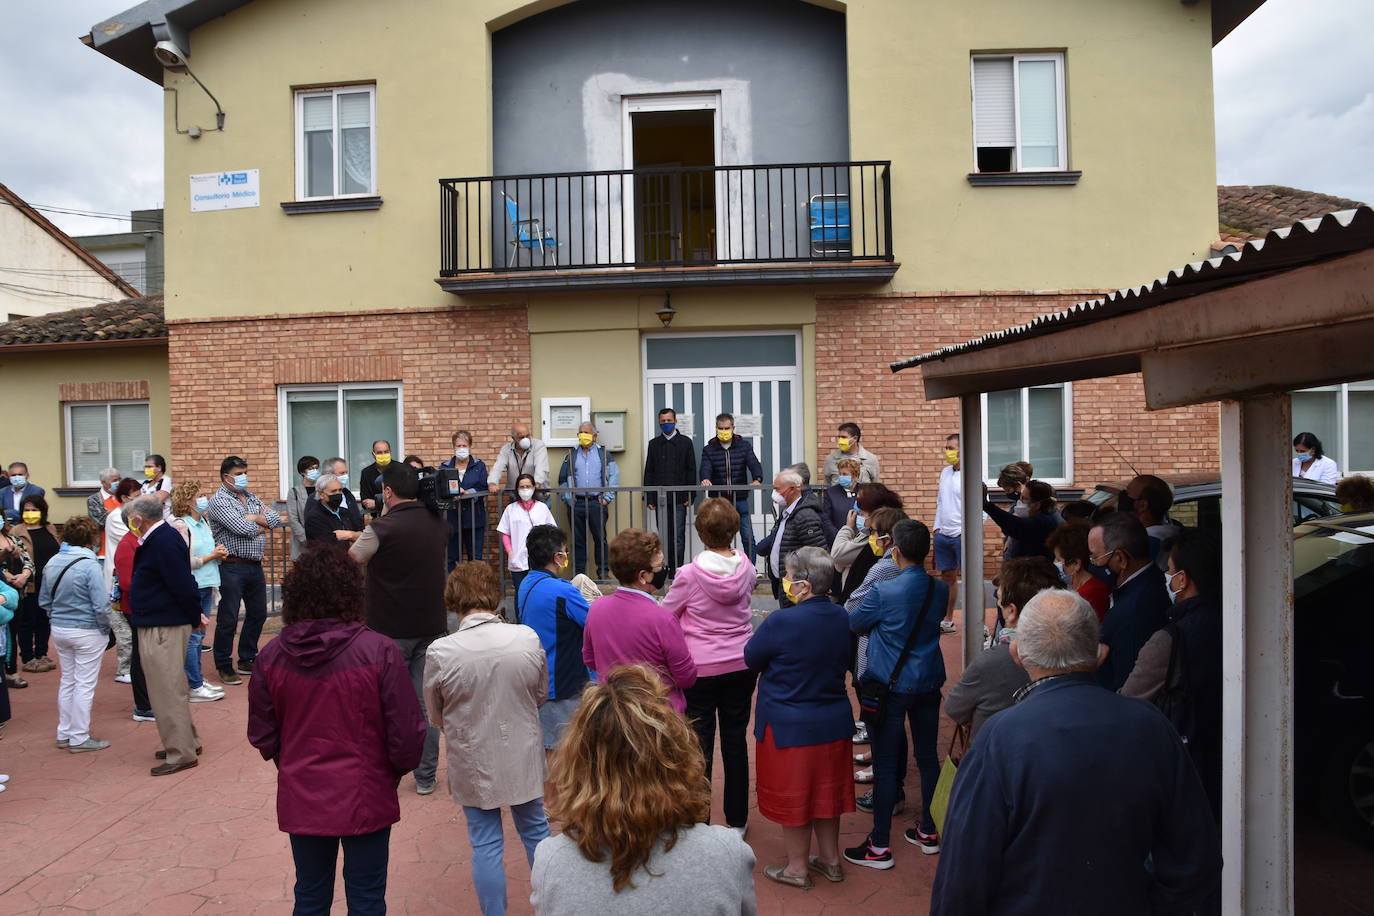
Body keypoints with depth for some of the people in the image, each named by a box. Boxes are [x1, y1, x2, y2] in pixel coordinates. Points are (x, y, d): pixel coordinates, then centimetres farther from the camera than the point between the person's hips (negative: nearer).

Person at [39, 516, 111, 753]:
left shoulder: (52, 563, 1)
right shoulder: (89, 565, -20)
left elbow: (43, 601, 11)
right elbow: (100, 605, -20)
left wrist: (58, 615, 18)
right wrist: (106, 629, -6)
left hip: (59, 630, 7)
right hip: (87, 633, -7)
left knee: (67, 681, 19)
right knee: (84, 685, 4)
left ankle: (64, 734, 28)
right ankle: (79, 738, 12)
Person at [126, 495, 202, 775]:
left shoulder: (163, 542, -21)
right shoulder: (161, 537, 10)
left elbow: (183, 587, -24)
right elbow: (183, 586, 15)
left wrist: (194, 617, -11)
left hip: (163, 628, -11)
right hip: (160, 625, 11)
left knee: (167, 691, -2)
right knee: (171, 689, 20)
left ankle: (181, 754, 8)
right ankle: (187, 742, 32)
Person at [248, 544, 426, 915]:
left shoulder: (271, 656, -10)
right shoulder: (380, 651, -21)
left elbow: (262, 736, 1)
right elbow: (408, 734, -17)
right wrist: (397, 770, 5)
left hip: (300, 799, 3)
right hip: (365, 798, -3)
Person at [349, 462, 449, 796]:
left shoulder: (382, 528, -17)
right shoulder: (439, 523, -1)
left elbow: (351, 560, -4)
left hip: (391, 630, -4)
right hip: (432, 626, 5)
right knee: (426, 702, 12)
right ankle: (425, 777, 20)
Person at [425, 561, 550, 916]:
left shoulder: (439, 652, -20)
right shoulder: (528, 638, -17)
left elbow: (436, 717, -5)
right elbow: (540, 695, -1)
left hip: (473, 764, -2)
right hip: (523, 757, 2)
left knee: (485, 843, 15)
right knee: (535, 831, 22)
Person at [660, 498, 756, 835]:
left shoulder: (690, 574, -17)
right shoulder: (747, 569, -6)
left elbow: (665, 614, -5)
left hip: (700, 668, -3)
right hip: (741, 665, 4)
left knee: (700, 745, 10)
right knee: (735, 741, 16)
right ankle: (737, 820, 28)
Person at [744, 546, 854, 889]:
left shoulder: (781, 623, -26)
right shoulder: (841, 617, -5)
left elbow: (751, 659, -11)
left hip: (790, 727, -6)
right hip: (834, 721, 6)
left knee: (792, 793, 12)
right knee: (826, 788, 21)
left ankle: (797, 867, 27)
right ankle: (830, 860, 36)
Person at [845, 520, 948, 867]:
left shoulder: (883, 592, -20)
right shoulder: (940, 589, -3)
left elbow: (855, 624, -4)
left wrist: (874, 627, 17)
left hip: (890, 686, -6)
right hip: (928, 683, 6)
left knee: (885, 763, 3)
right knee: (927, 756, 18)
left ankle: (879, 846, 13)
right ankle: (928, 832, 33)